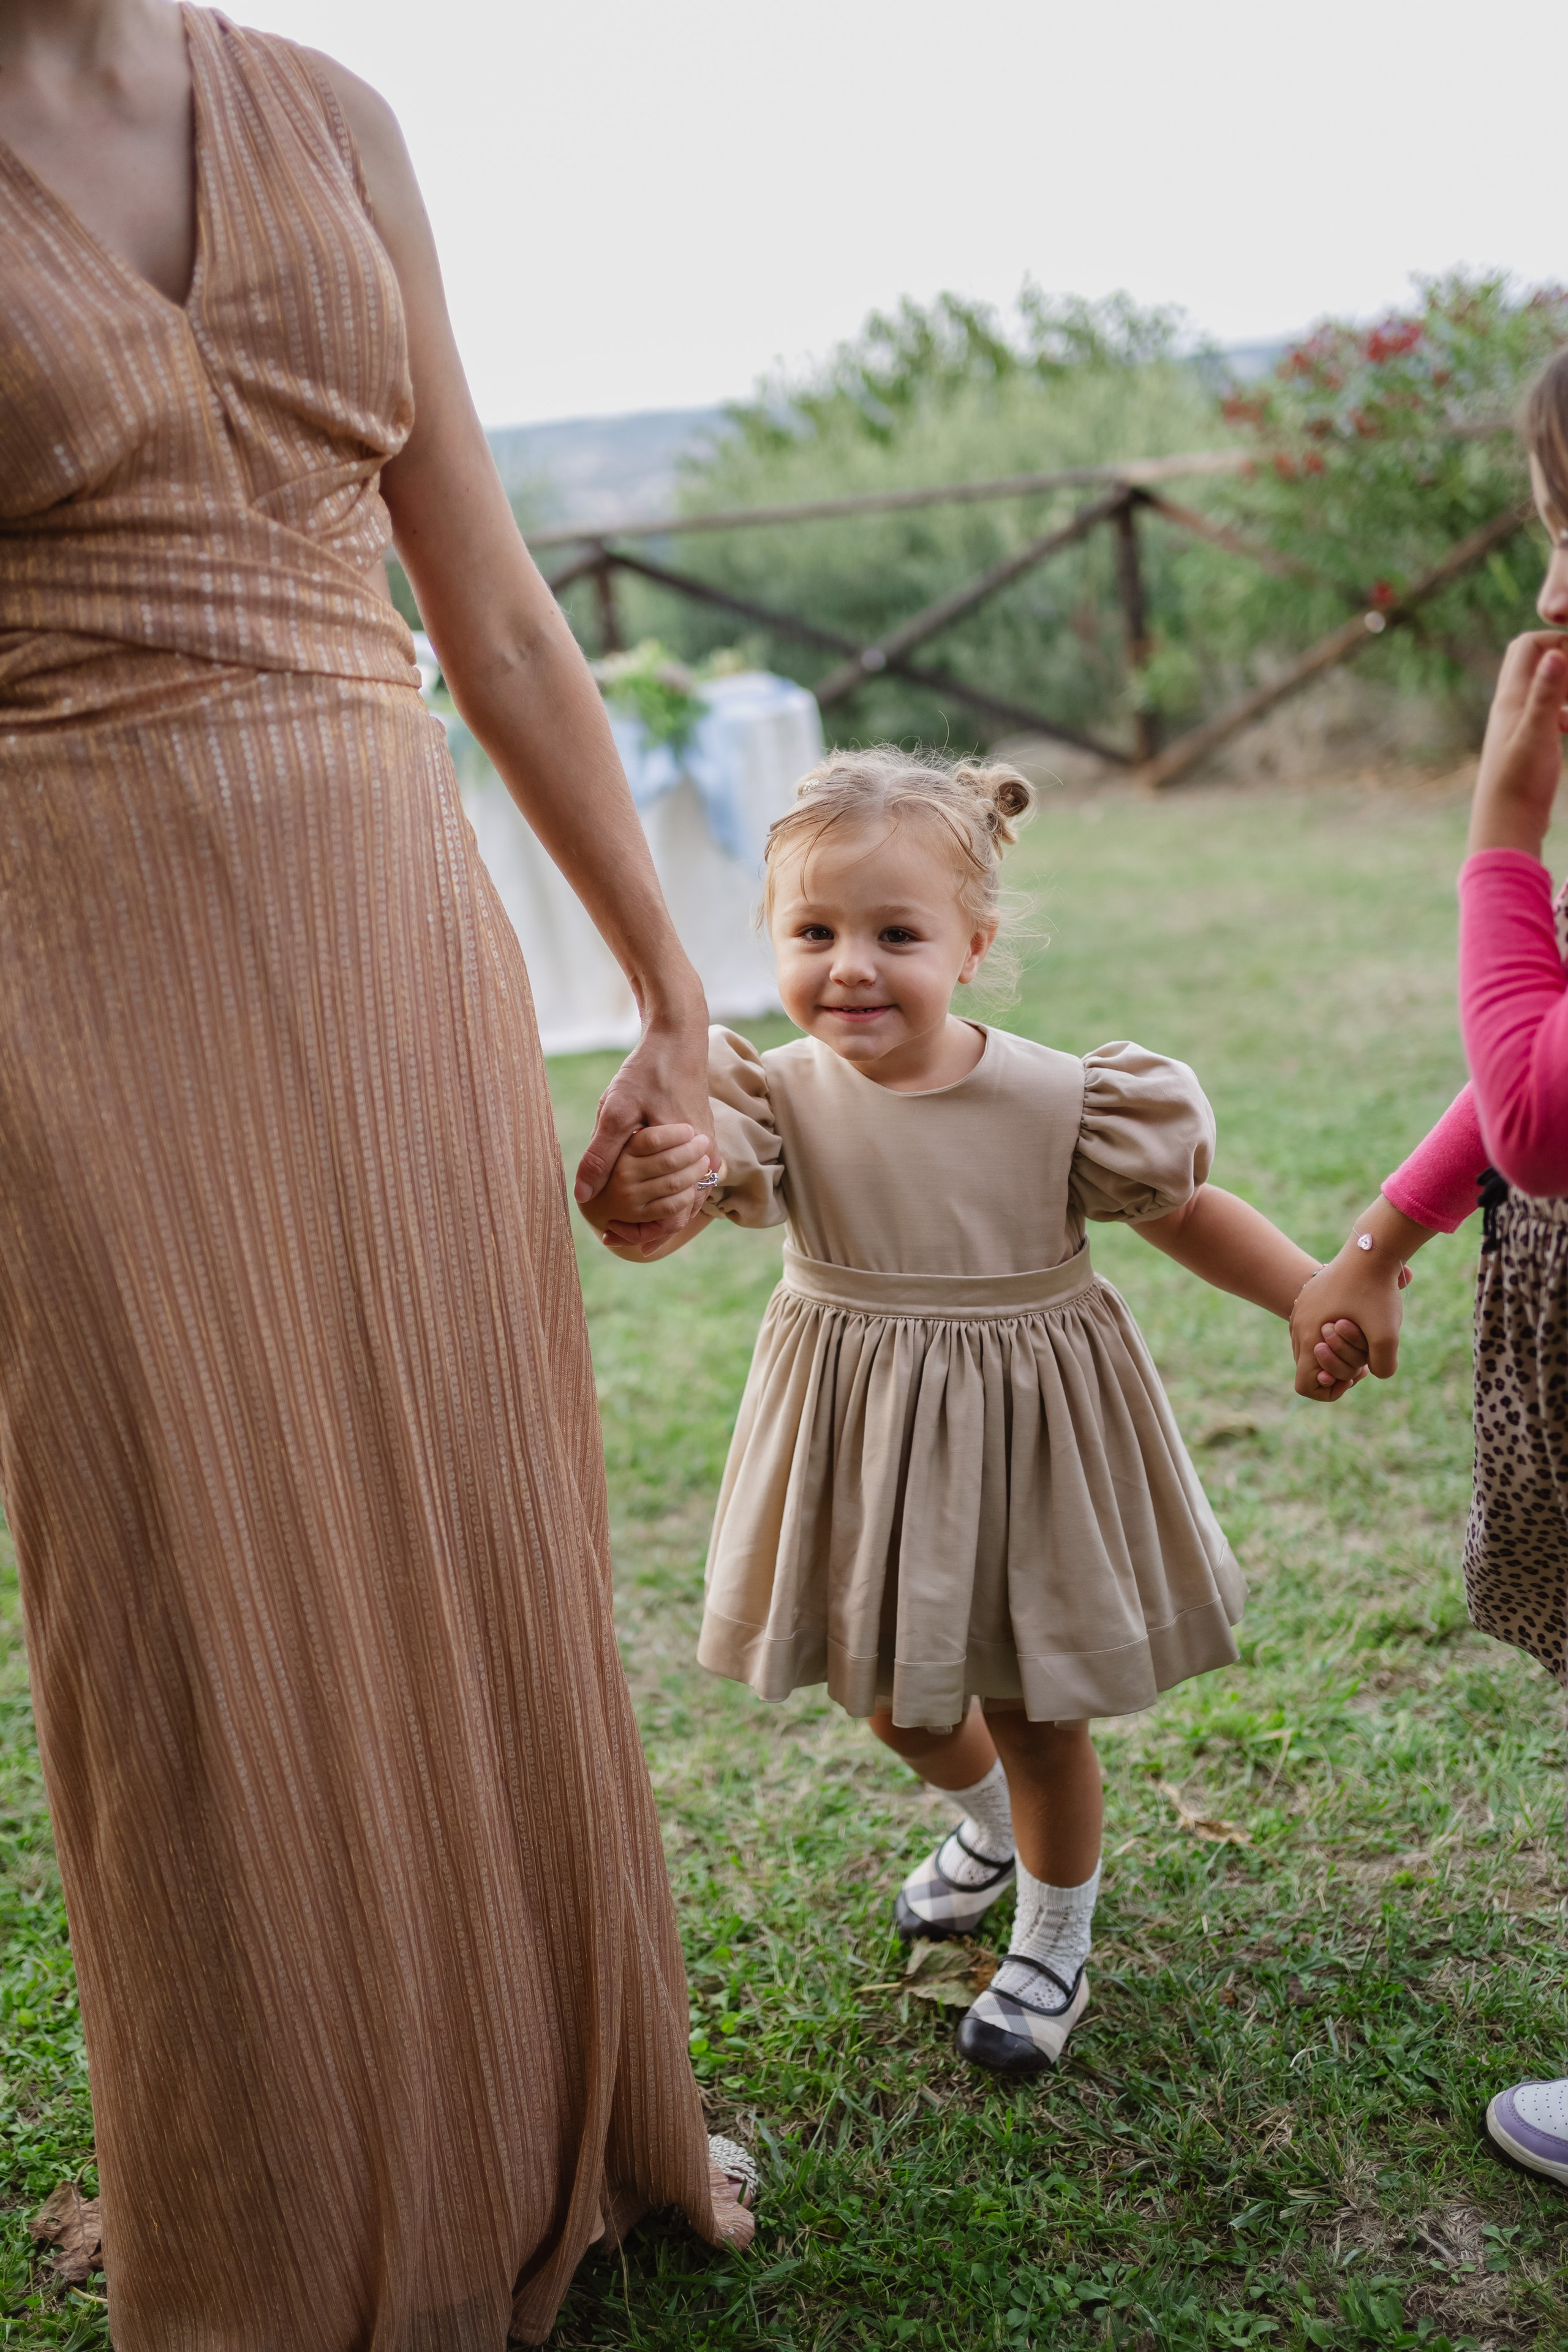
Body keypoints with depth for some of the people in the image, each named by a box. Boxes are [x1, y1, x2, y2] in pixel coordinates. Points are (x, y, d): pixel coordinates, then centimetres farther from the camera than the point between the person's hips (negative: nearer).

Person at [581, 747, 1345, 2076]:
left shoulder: (1058, 1104, -17)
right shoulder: (782, 1097, -16)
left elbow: (1185, 1211, -3)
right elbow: (675, 1200, -33)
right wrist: (642, 1194, -57)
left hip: (1025, 1438, -2)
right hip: (861, 1442, 3)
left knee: (1037, 1714, 12)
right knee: (895, 1702, 22)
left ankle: (1055, 1943, 38)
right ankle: (988, 1822, 57)